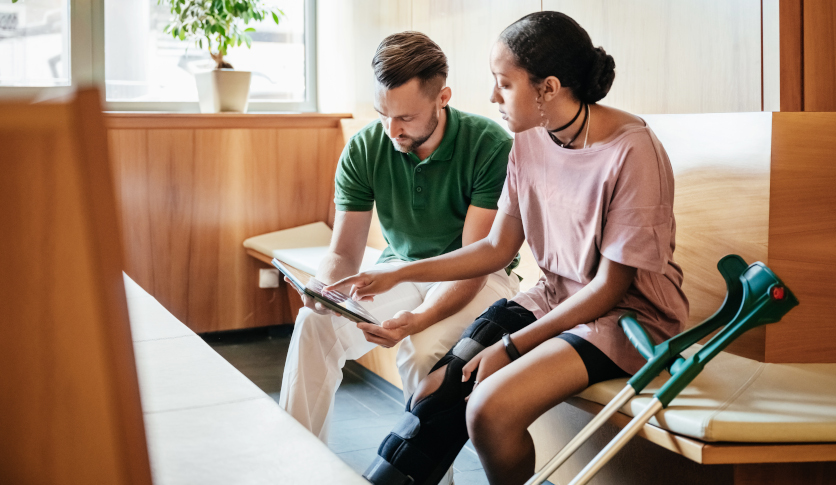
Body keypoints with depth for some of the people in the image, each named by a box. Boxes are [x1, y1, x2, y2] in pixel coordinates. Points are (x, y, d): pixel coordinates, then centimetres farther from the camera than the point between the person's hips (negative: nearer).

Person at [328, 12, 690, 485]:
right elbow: (498, 248, 9)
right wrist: (399, 274, 4)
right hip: (554, 297, 7)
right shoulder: (529, 142, 0)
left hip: (627, 312, -6)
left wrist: (510, 347, -17)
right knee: (436, 394, -11)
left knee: (489, 410, -25)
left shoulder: (633, 153, -21)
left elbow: (610, 287, -17)